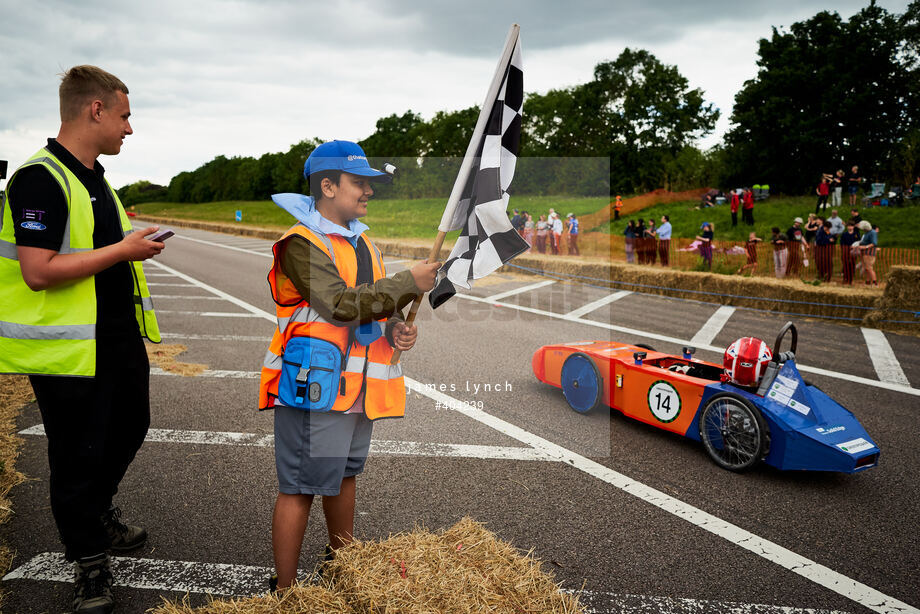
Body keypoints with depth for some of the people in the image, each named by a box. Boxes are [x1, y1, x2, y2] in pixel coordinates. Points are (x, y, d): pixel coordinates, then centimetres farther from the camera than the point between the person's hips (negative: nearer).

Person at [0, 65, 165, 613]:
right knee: (79, 453, 5)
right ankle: (89, 559, 24)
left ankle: (98, 512, 46)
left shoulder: (95, 176, 13)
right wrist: (124, 250, -21)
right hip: (69, 349, -9)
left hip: (119, 337, 9)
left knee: (129, 428, 22)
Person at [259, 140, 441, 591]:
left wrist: (396, 329, 1)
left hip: (358, 384, 9)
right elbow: (342, 305, -25)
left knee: (344, 474, 22)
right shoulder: (301, 244, -13)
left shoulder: (360, 240, 15)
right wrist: (409, 282, -20)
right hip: (315, 385, -9)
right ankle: (284, 589, 14)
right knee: (300, 487, 0)